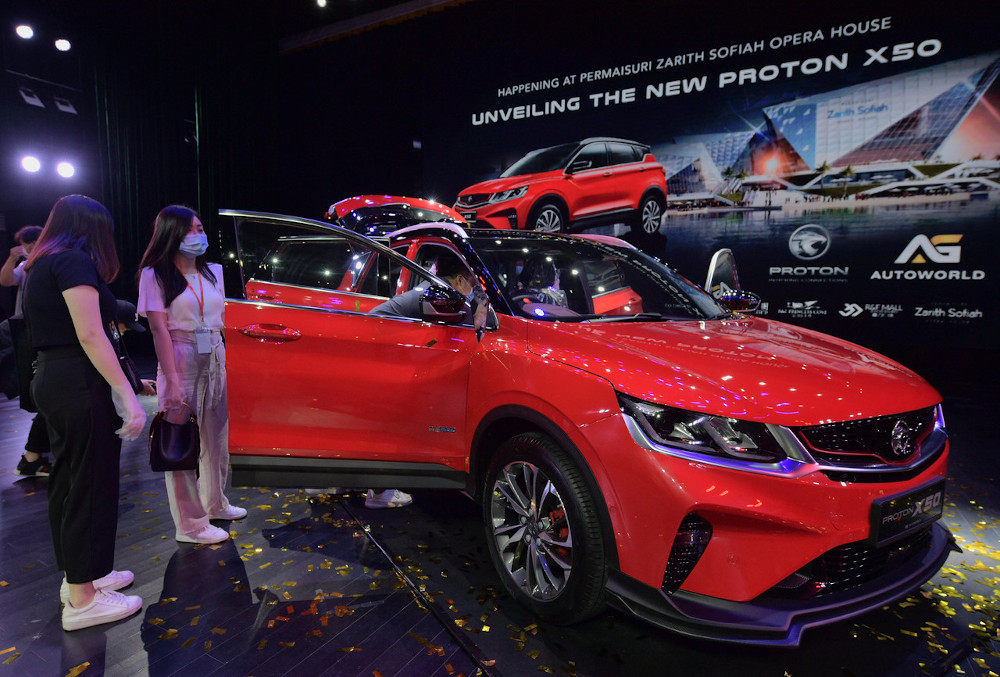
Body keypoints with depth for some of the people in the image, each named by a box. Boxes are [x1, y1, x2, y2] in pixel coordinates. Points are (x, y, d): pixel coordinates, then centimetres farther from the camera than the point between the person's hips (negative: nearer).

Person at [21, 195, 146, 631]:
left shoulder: (40, 266, 17)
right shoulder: (74, 261, -12)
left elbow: (56, 332, 18)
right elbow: (90, 336, -21)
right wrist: (128, 396, -22)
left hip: (50, 380, 10)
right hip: (81, 386, -10)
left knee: (67, 481, 17)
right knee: (90, 485, -2)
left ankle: (78, 576, 33)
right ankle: (82, 600, 9)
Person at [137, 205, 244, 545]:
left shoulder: (213, 271, 11)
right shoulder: (155, 275, -5)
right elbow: (159, 329, -11)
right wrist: (172, 379, -18)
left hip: (215, 359, 6)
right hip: (181, 360, -6)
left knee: (216, 436, 15)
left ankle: (214, 503, 34)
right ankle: (191, 524, 10)